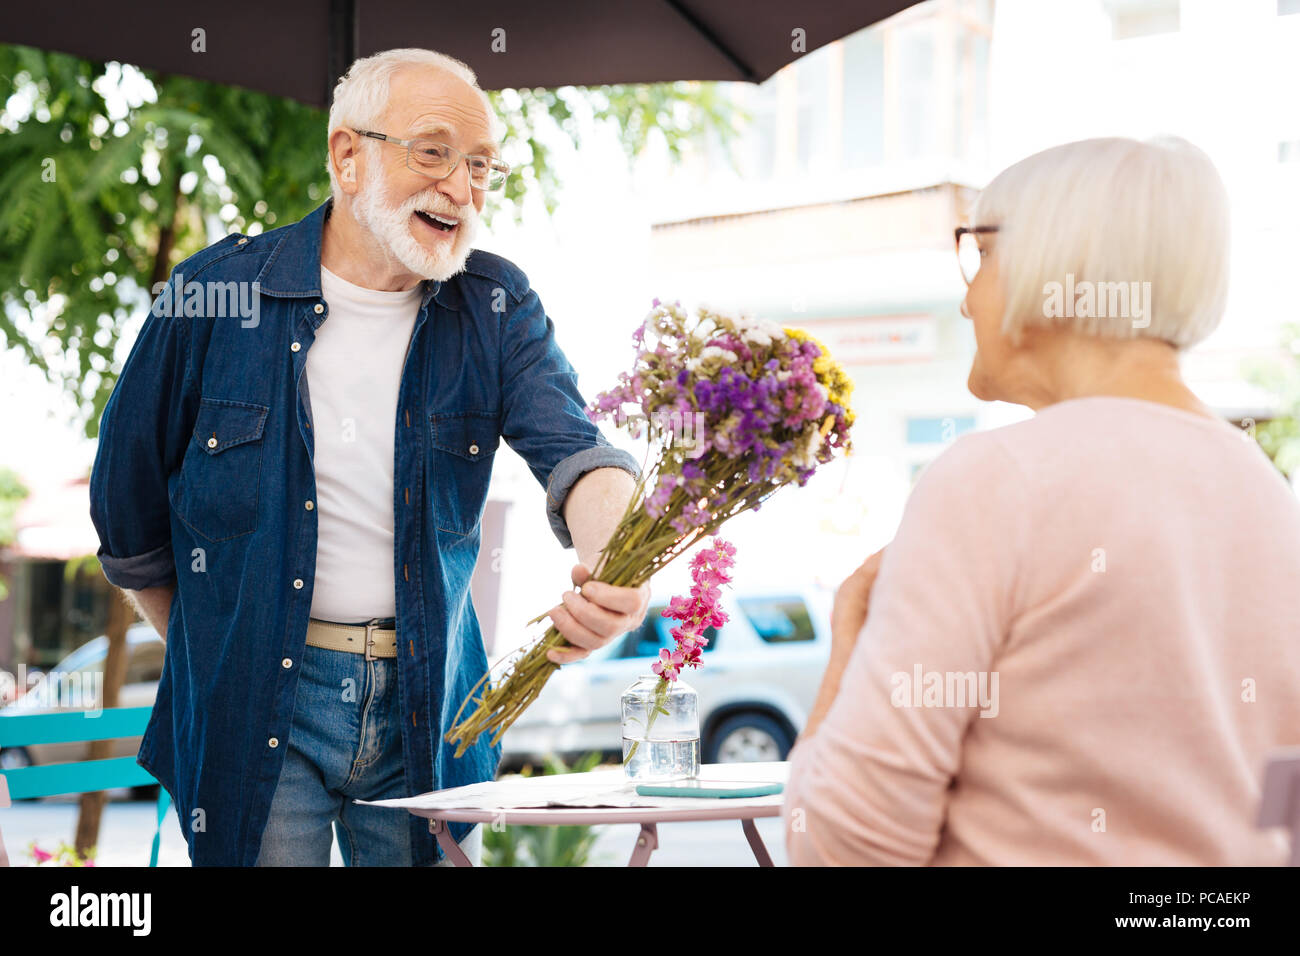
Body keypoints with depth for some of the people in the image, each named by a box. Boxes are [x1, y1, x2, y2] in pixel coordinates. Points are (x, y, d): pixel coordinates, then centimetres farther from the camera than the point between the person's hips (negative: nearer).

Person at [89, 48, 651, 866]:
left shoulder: (498, 309, 0)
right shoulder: (213, 296, -5)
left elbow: (572, 449, -17)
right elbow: (128, 507, 5)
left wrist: (611, 565, -39)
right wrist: (211, 652, 11)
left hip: (429, 707, 2)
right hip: (257, 708, -2)